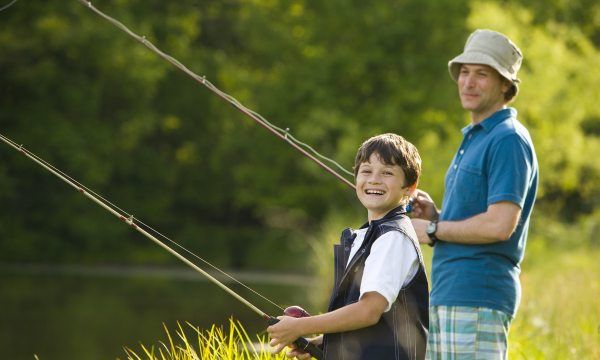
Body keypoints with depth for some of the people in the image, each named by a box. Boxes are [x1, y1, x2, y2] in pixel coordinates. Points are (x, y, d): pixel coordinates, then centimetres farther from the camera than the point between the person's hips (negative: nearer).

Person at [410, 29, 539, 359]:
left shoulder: (509, 140, -11)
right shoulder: (473, 139, 21)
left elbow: (500, 226, -21)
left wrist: (433, 230, -9)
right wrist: (435, 214, 8)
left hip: (478, 299, -10)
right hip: (446, 295, 10)